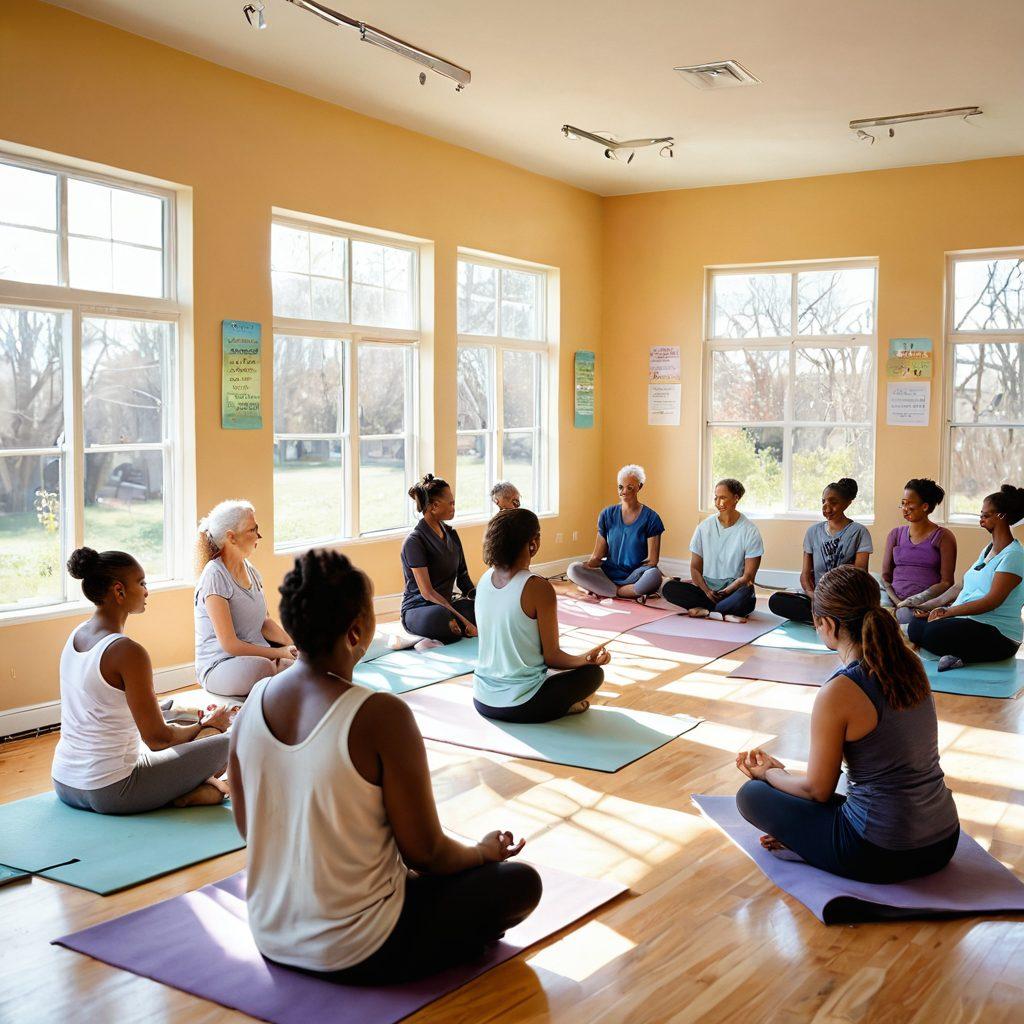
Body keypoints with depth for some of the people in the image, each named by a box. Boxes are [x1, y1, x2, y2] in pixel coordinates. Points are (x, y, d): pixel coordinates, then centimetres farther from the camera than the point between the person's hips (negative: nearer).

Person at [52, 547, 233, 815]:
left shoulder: (76, 636, 5)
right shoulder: (127, 652, -21)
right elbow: (157, 739, -17)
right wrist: (208, 725, 1)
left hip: (64, 785, 9)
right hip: (110, 794, -8)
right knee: (226, 743, 0)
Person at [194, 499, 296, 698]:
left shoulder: (251, 570, 11)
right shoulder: (215, 577, -16)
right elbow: (229, 644, -19)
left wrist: (292, 644, -4)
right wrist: (279, 653, -18)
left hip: (258, 655, 7)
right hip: (218, 666, -7)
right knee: (263, 667, -38)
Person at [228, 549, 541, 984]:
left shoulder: (253, 703, -6)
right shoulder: (381, 716, -25)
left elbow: (247, 826, 8)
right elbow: (425, 852, -17)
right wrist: (484, 851, 6)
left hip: (271, 938, 7)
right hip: (357, 955, -7)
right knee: (521, 881, 8)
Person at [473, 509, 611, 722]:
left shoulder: (485, 579, 1)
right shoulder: (538, 588, -19)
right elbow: (552, 657, -12)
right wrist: (588, 658, 6)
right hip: (520, 708, -7)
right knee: (593, 673, 15)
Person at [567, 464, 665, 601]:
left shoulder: (650, 518, -1)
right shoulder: (607, 515, 8)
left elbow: (652, 560, -2)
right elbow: (597, 556, 5)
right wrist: (586, 565, -14)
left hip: (636, 577, -3)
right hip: (609, 574, 3)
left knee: (654, 575, -38)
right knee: (573, 569, -25)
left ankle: (603, 591, -20)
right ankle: (633, 593, -20)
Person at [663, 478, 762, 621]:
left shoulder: (749, 531, -3)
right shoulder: (705, 527, 6)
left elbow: (748, 576, -5)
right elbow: (695, 567, 7)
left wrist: (725, 592, -17)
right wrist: (707, 591, -11)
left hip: (735, 588, -3)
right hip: (706, 587, 3)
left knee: (746, 595, -40)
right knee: (669, 588, -23)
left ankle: (704, 610, -21)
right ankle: (725, 613, -25)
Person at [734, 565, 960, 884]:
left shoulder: (837, 694, -21)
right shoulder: (910, 665, 0)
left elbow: (818, 789, -8)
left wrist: (767, 773, 11)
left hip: (881, 856, -7)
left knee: (751, 795, 9)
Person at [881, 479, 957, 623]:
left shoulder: (943, 537, 6)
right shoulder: (895, 534, 18)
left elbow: (946, 582, -1)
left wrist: (908, 602, -12)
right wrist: (896, 601, -7)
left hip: (926, 604, -3)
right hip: (895, 602, 3)